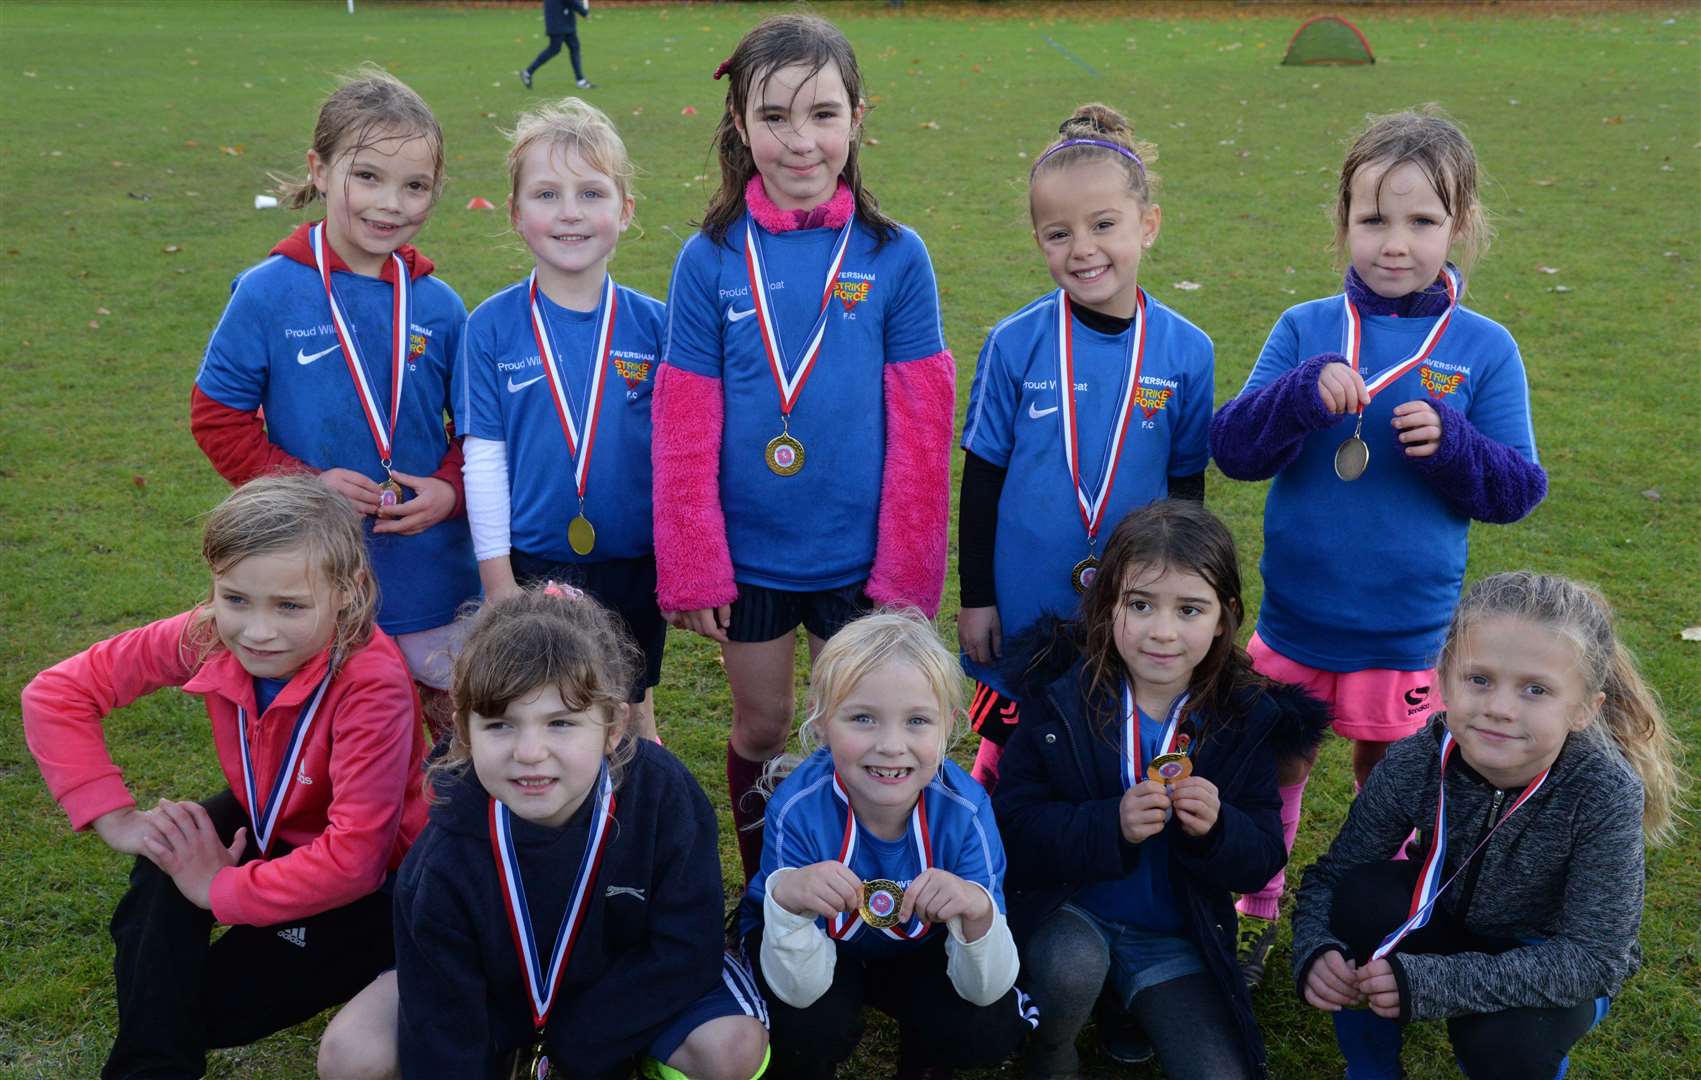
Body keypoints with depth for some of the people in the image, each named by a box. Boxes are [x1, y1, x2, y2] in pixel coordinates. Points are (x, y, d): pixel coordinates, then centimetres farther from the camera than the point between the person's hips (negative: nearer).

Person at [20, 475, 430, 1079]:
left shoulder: (373, 683, -36)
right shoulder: (209, 637, -21)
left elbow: (354, 856, -36)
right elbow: (56, 693, -11)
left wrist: (220, 890, -26)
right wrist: (117, 818, -17)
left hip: (373, 881, -5)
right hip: (268, 828, 5)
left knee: (191, 1005, -14)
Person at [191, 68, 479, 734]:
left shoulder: (438, 306, -2)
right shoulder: (268, 293, -9)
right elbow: (215, 414, -3)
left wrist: (449, 489, -13)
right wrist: (302, 483, -15)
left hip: (433, 575, 2)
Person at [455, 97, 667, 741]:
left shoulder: (654, 324, -5)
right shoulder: (491, 328, -6)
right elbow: (483, 456, -4)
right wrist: (497, 577, -5)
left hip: (636, 566, 1)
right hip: (530, 566, 0)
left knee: (630, 719, 16)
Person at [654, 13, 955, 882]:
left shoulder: (895, 257, -7)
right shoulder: (710, 261, -6)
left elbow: (922, 429, -5)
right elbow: (683, 432, -4)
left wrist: (908, 571, -6)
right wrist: (691, 572, -4)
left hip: (859, 554, 0)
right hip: (749, 551, 1)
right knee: (761, 730, 16)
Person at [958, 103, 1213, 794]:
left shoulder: (1187, 351, -6)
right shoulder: (1015, 344, -9)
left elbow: (1187, 483, 5)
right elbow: (982, 477, -2)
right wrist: (975, 596, -1)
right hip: (1023, 606, -1)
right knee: (1009, 759, 13)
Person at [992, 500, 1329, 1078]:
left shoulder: (1248, 716, -7)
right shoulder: (1061, 696, -12)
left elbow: (1263, 859, -4)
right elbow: (1012, 826, -16)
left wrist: (1219, 830, -27)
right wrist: (1112, 826, -32)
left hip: (1176, 937, 3)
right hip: (1065, 908, -2)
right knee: (1074, 965, -34)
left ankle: (1131, 1007, 21)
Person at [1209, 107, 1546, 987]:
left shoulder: (1483, 350, -5)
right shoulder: (1306, 330, -4)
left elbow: (1518, 489, -4)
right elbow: (1232, 448, -10)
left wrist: (1451, 443, -23)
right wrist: (1305, 392, -28)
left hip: (1408, 629, 0)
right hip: (1294, 617, 1)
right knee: (1275, 769, 15)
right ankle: (1256, 913, 36)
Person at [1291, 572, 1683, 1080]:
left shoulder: (1606, 796, -31)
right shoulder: (1413, 765, -23)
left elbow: (1592, 955, -30)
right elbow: (1331, 875, -15)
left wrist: (1437, 981, -39)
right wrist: (1317, 950, -39)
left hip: (1554, 966, -2)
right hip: (1446, 922, 2)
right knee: (1365, 898, -26)